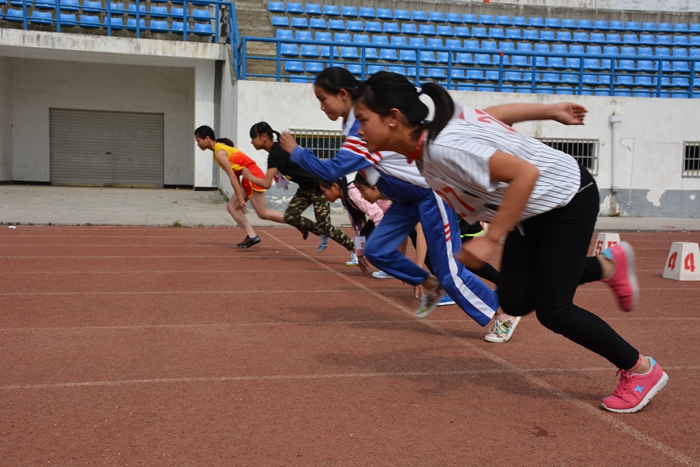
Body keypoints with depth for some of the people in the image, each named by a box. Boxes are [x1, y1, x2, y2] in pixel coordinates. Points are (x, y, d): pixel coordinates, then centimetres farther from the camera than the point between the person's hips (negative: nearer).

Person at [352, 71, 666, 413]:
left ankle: (641, 370, 13)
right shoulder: (437, 127, -7)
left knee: (552, 311, -9)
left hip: (569, 197, -8)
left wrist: (491, 239, -35)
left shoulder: (443, 147, -33)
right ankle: (607, 264, 23)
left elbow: (525, 173, -36)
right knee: (515, 302, 2)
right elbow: (503, 113, 6)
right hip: (533, 209, 8)